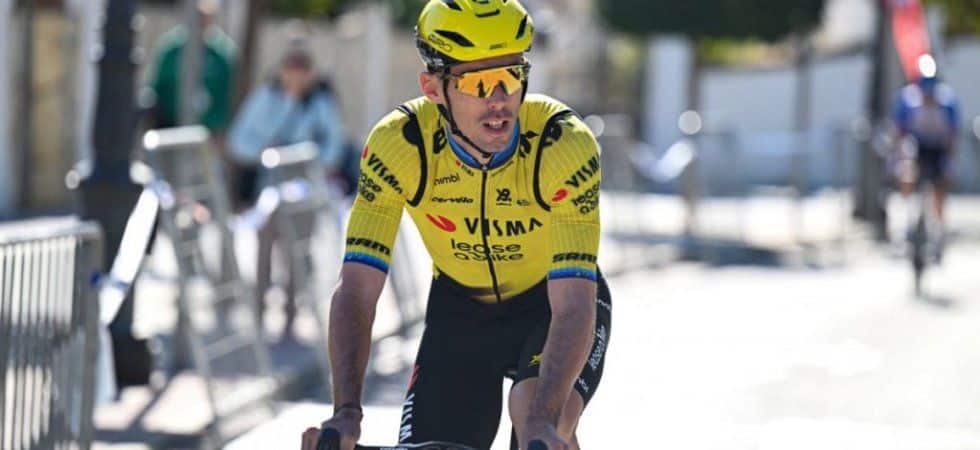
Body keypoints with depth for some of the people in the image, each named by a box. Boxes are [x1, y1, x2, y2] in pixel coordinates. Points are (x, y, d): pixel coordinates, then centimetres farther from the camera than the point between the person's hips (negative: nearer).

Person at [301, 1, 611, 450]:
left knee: (536, 413, -31)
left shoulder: (565, 143, -32)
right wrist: (346, 412, -44)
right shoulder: (399, 144, -26)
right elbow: (356, 290, -29)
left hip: (551, 303, -2)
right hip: (459, 307, 3)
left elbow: (574, 305, -37)